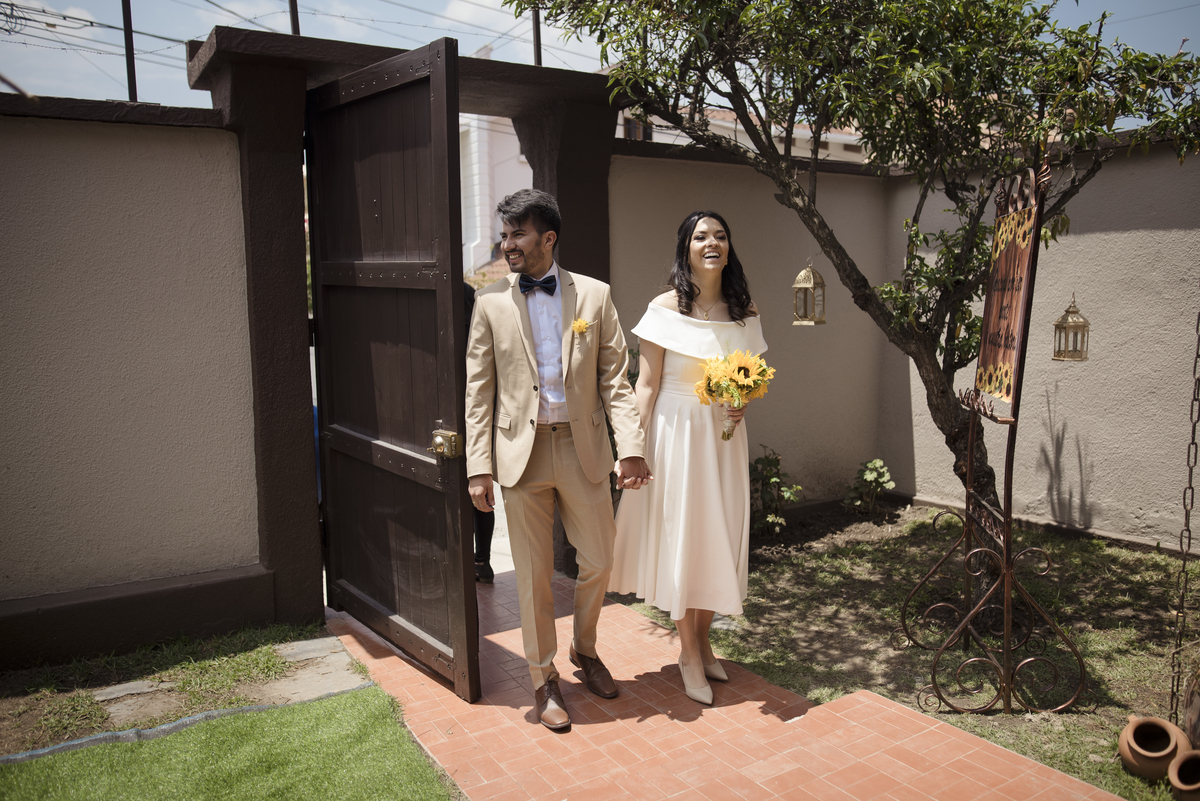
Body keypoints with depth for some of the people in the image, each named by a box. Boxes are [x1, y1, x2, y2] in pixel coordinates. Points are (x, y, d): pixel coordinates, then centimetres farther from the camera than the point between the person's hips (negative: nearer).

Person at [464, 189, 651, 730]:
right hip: (522, 452, -1)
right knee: (534, 575, 8)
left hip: (584, 448, 1)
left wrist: (630, 447, -9)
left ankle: (585, 650, 39)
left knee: (598, 562, 10)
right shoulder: (491, 303, 2)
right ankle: (544, 680, 27)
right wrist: (479, 468, -5)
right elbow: (479, 391, 1)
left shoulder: (594, 295, 2)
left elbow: (614, 378, 1)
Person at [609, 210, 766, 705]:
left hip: (724, 435, 5)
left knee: (719, 534, 10)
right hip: (676, 431, -4)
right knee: (680, 533, 2)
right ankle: (688, 652, 17)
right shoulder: (666, 308, -7)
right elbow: (646, 384, -8)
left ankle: (703, 640, 29)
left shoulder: (743, 310, 7)